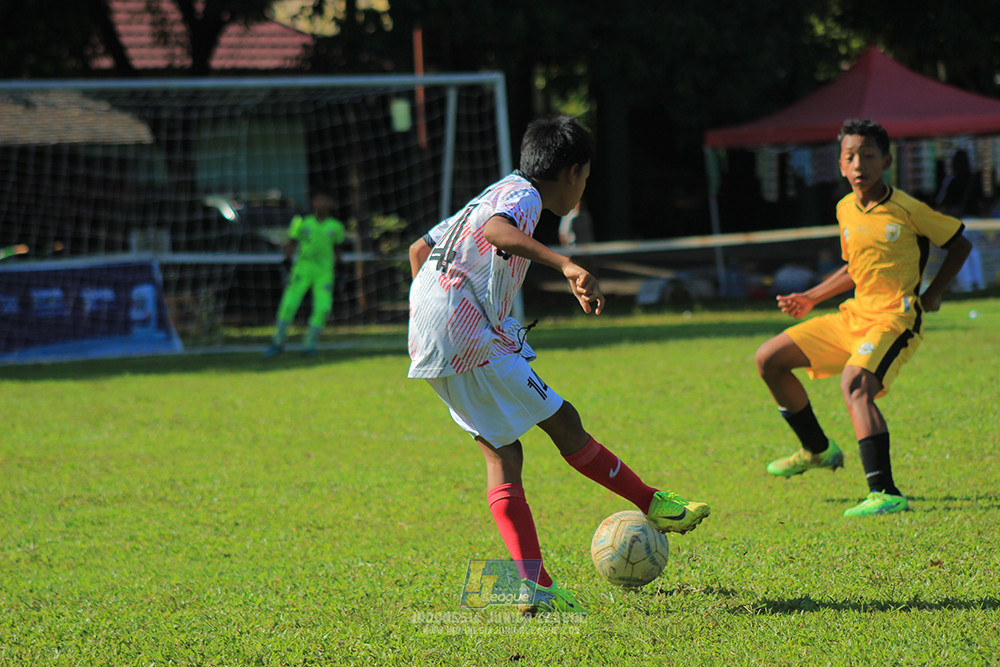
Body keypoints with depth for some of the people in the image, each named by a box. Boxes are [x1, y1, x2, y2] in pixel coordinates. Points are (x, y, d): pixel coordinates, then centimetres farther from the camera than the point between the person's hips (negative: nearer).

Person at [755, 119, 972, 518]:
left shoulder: (907, 209, -9)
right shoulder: (845, 210, 8)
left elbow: (959, 244, 3)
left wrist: (932, 293, -2)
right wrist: (810, 298, 20)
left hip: (895, 319, -8)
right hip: (854, 316, 8)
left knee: (855, 384, -34)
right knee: (769, 359, 8)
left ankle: (884, 492, -41)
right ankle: (818, 450, 25)